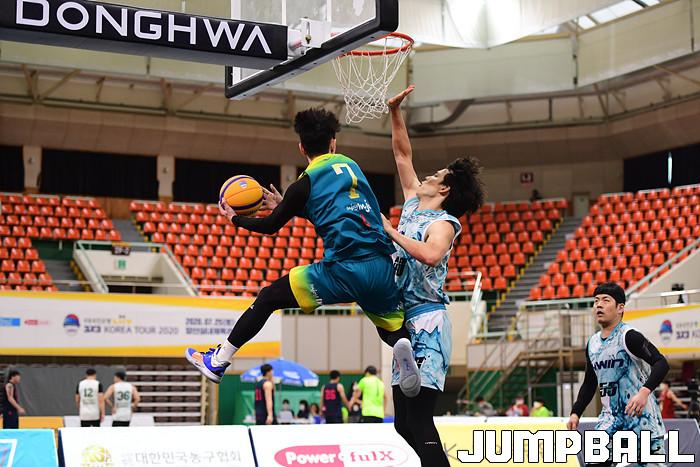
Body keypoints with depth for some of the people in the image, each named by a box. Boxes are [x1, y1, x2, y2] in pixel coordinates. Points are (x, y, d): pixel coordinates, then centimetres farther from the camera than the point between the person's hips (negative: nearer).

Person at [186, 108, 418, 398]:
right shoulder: (350, 165, 19)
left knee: (268, 297, 11)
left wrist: (235, 219, 31)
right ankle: (404, 345, -17)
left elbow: (270, 227, 13)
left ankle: (218, 362, 17)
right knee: (394, 329, 22)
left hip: (343, 271, -5)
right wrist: (286, 206, 41)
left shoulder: (305, 184, 2)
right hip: (382, 270, 5)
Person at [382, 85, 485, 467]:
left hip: (427, 321, -8)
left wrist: (391, 232, -20)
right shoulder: (414, 203, 15)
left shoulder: (443, 222, -9)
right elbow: (403, 154, 23)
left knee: (418, 420, -17)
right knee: (405, 423, 6)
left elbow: (430, 254, -31)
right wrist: (395, 112, 16)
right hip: (408, 321, 8)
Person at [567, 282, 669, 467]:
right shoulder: (592, 343, 9)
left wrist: (645, 392, -38)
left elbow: (661, 363, -24)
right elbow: (589, 384, 20)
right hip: (611, 416, 6)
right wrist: (575, 413, 11)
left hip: (641, 414, -6)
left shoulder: (629, 336, -13)